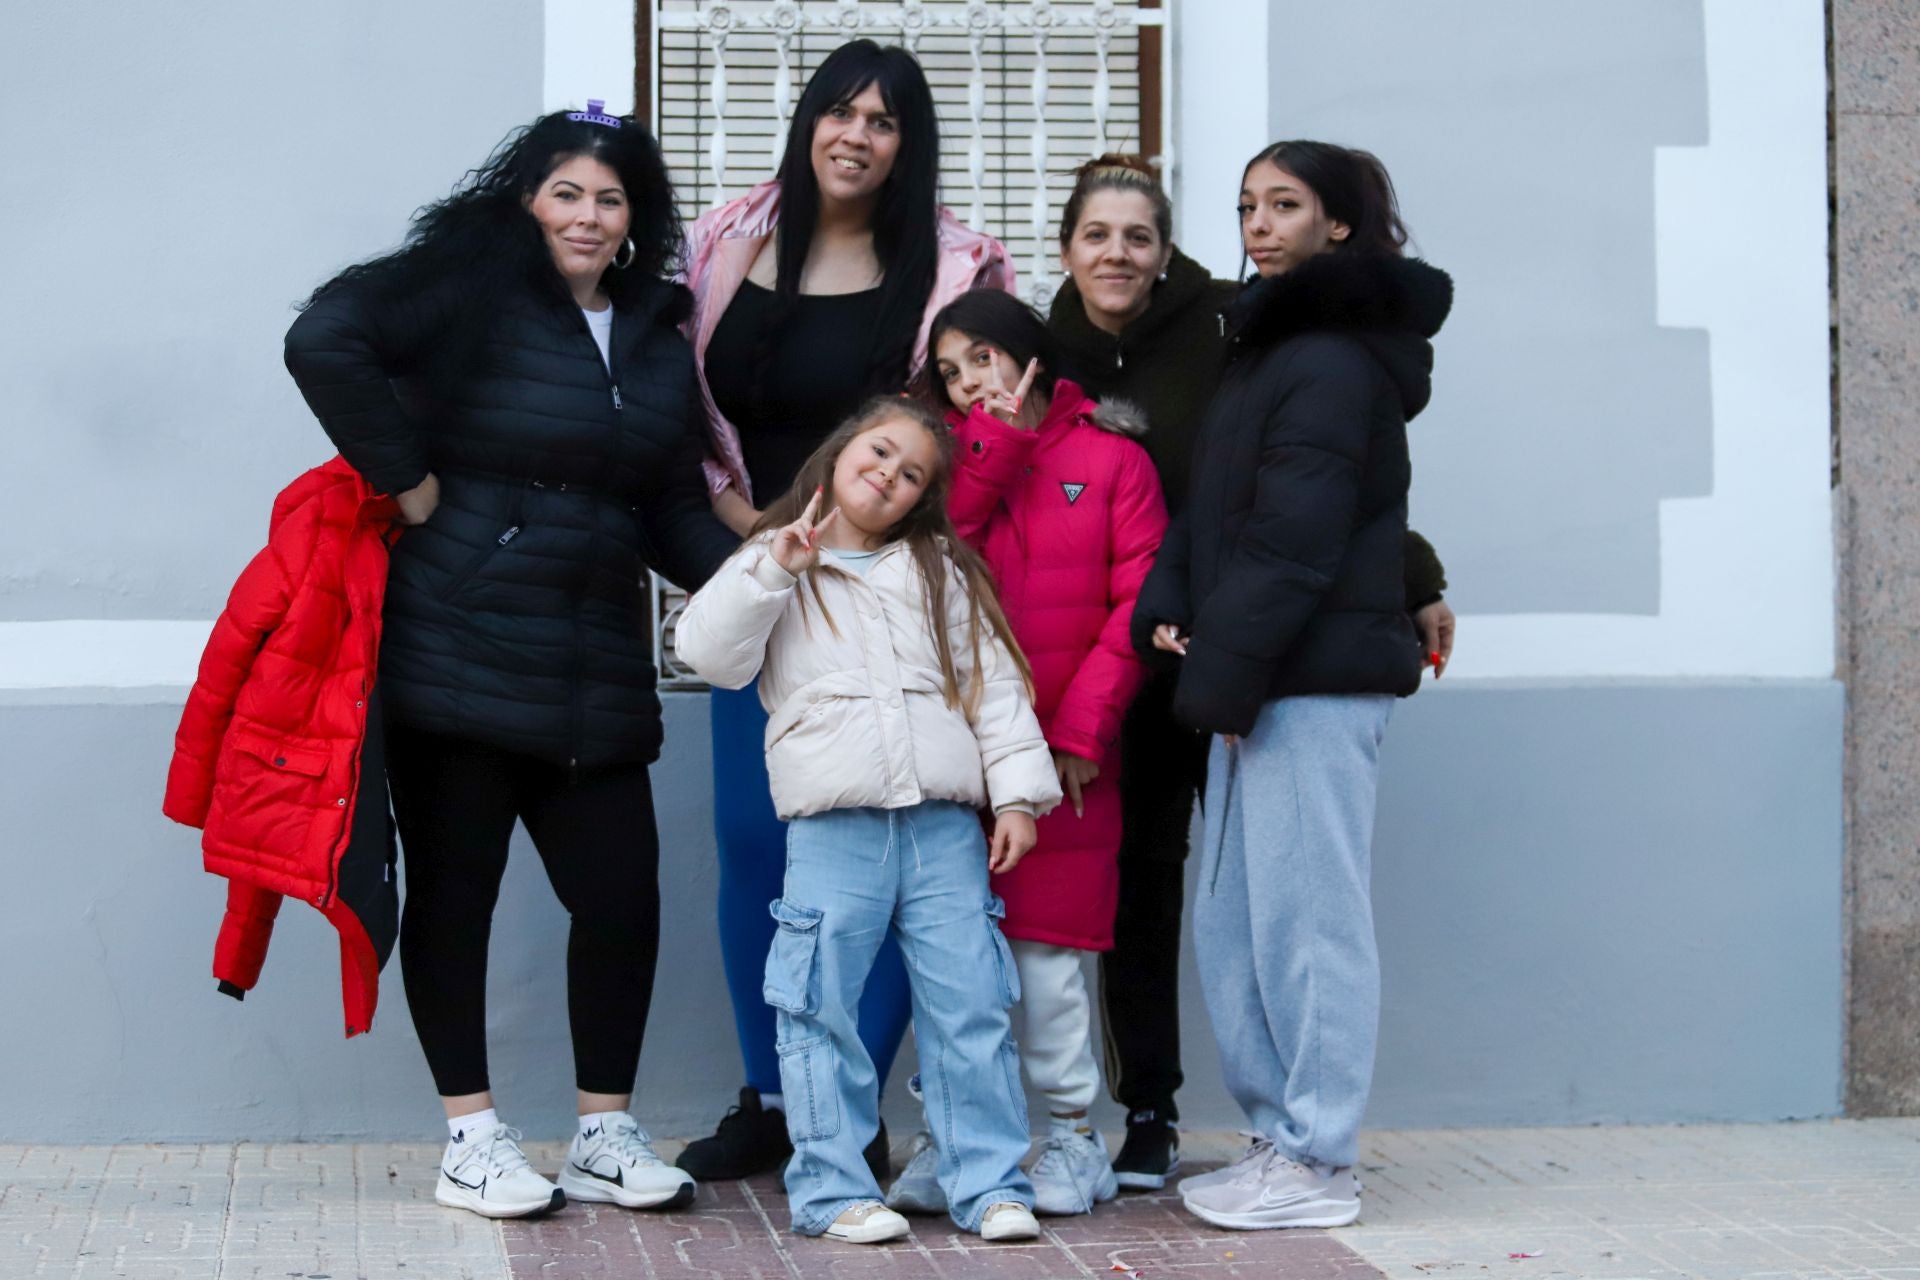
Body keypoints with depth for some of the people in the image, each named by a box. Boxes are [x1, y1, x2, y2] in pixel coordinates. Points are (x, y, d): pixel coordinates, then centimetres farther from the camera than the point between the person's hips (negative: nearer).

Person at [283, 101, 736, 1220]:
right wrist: (406, 478, -17)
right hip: (459, 652, -5)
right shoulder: (472, 291, -6)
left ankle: (606, 1135, 19)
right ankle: (473, 1140, 15)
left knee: (621, 894, 4)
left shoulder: (657, 345, 15)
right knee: (455, 889, 3)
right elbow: (326, 340, -20)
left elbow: (673, 513, 14)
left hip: (595, 667, 6)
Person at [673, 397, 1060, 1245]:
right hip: (833, 828, -2)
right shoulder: (773, 565, 11)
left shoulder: (940, 572, 17)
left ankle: (990, 1183, 10)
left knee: (970, 1008, 2)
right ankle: (832, 1188, 9)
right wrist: (773, 569, -11)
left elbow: (993, 682, 12)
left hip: (944, 823, 2)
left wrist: (1015, 791, 2)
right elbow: (710, 654, -4)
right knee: (822, 1011, -1)